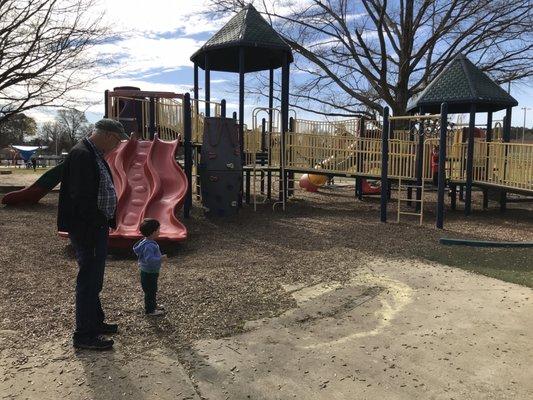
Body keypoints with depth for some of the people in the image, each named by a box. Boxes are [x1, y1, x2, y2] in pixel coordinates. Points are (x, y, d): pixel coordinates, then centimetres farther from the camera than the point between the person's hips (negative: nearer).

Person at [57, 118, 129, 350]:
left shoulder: (96, 155, 12)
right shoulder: (81, 155, -19)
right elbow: (80, 198, -25)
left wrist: (109, 222, 15)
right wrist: (89, 233, -24)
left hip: (98, 228, 10)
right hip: (87, 231, -10)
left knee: (94, 279, 20)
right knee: (89, 280, -1)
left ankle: (95, 322, 34)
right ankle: (84, 335, 11)